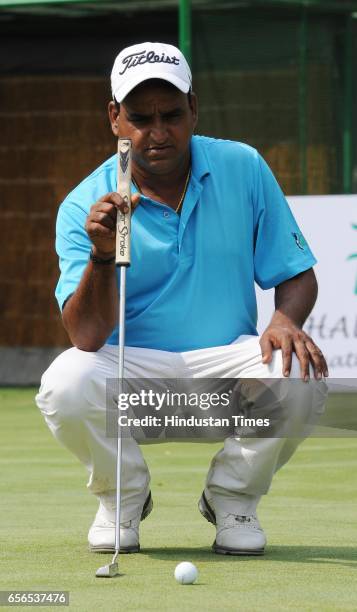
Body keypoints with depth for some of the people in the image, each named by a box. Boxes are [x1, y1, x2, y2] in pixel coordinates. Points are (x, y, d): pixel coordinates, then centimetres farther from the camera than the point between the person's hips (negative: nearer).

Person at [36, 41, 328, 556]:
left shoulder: (243, 169, 0)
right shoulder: (85, 206, -7)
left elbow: (297, 275, 4)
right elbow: (87, 336, -16)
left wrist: (286, 321, -19)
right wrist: (102, 257, -34)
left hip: (226, 362, 1)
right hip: (131, 368, -1)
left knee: (300, 375, -31)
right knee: (65, 386, -33)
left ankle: (232, 497, 1)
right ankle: (124, 497, 2)